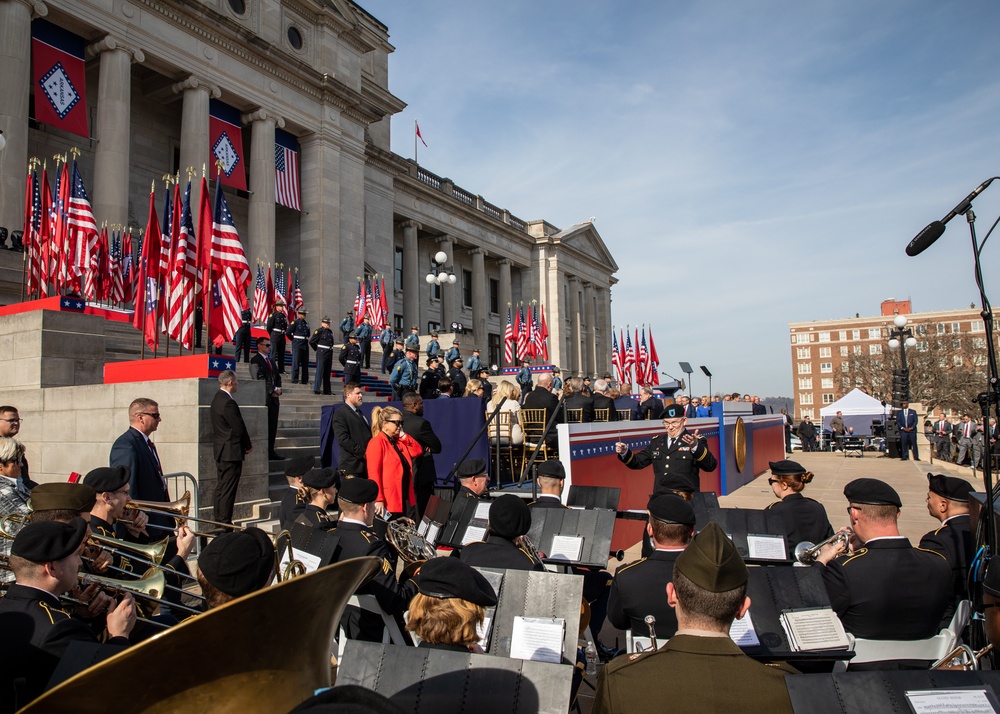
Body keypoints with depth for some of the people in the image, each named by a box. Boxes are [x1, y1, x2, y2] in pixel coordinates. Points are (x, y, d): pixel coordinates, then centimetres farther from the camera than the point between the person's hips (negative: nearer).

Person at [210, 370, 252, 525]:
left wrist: (245, 444, 13)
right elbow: (239, 428, -18)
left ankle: (218, 518, 25)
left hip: (220, 450, 11)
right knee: (228, 488, -4)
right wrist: (248, 445, -2)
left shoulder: (217, 398, 12)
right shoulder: (228, 402, -20)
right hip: (231, 451, -10)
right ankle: (225, 522, 0)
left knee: (222, 486, 17)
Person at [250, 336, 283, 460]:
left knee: (273, 426, 6)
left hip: (274, 398, 8)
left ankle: (271, 451, 10)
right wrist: (273, 390, -11)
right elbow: (260, 379, -12)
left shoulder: (271, 361, 22)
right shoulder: (255, 360, -4)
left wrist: (278, 388, 3)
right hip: (263, 398, -8)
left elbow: (277, 377, 22)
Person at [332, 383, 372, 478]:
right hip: (352, 465, -8)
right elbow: (343, 439, -16)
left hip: (366, 463, 8)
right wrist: (362, 452, -17)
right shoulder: (340, 413, -6)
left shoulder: (359, 413, 23)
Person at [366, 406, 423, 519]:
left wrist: (403, 435, 2)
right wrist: (378, 499, -22)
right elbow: (373, 473, -17)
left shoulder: (400, 441, 13)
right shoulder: (377, 442, -11)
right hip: (386, 502, -8)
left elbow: (418, 450, 9)